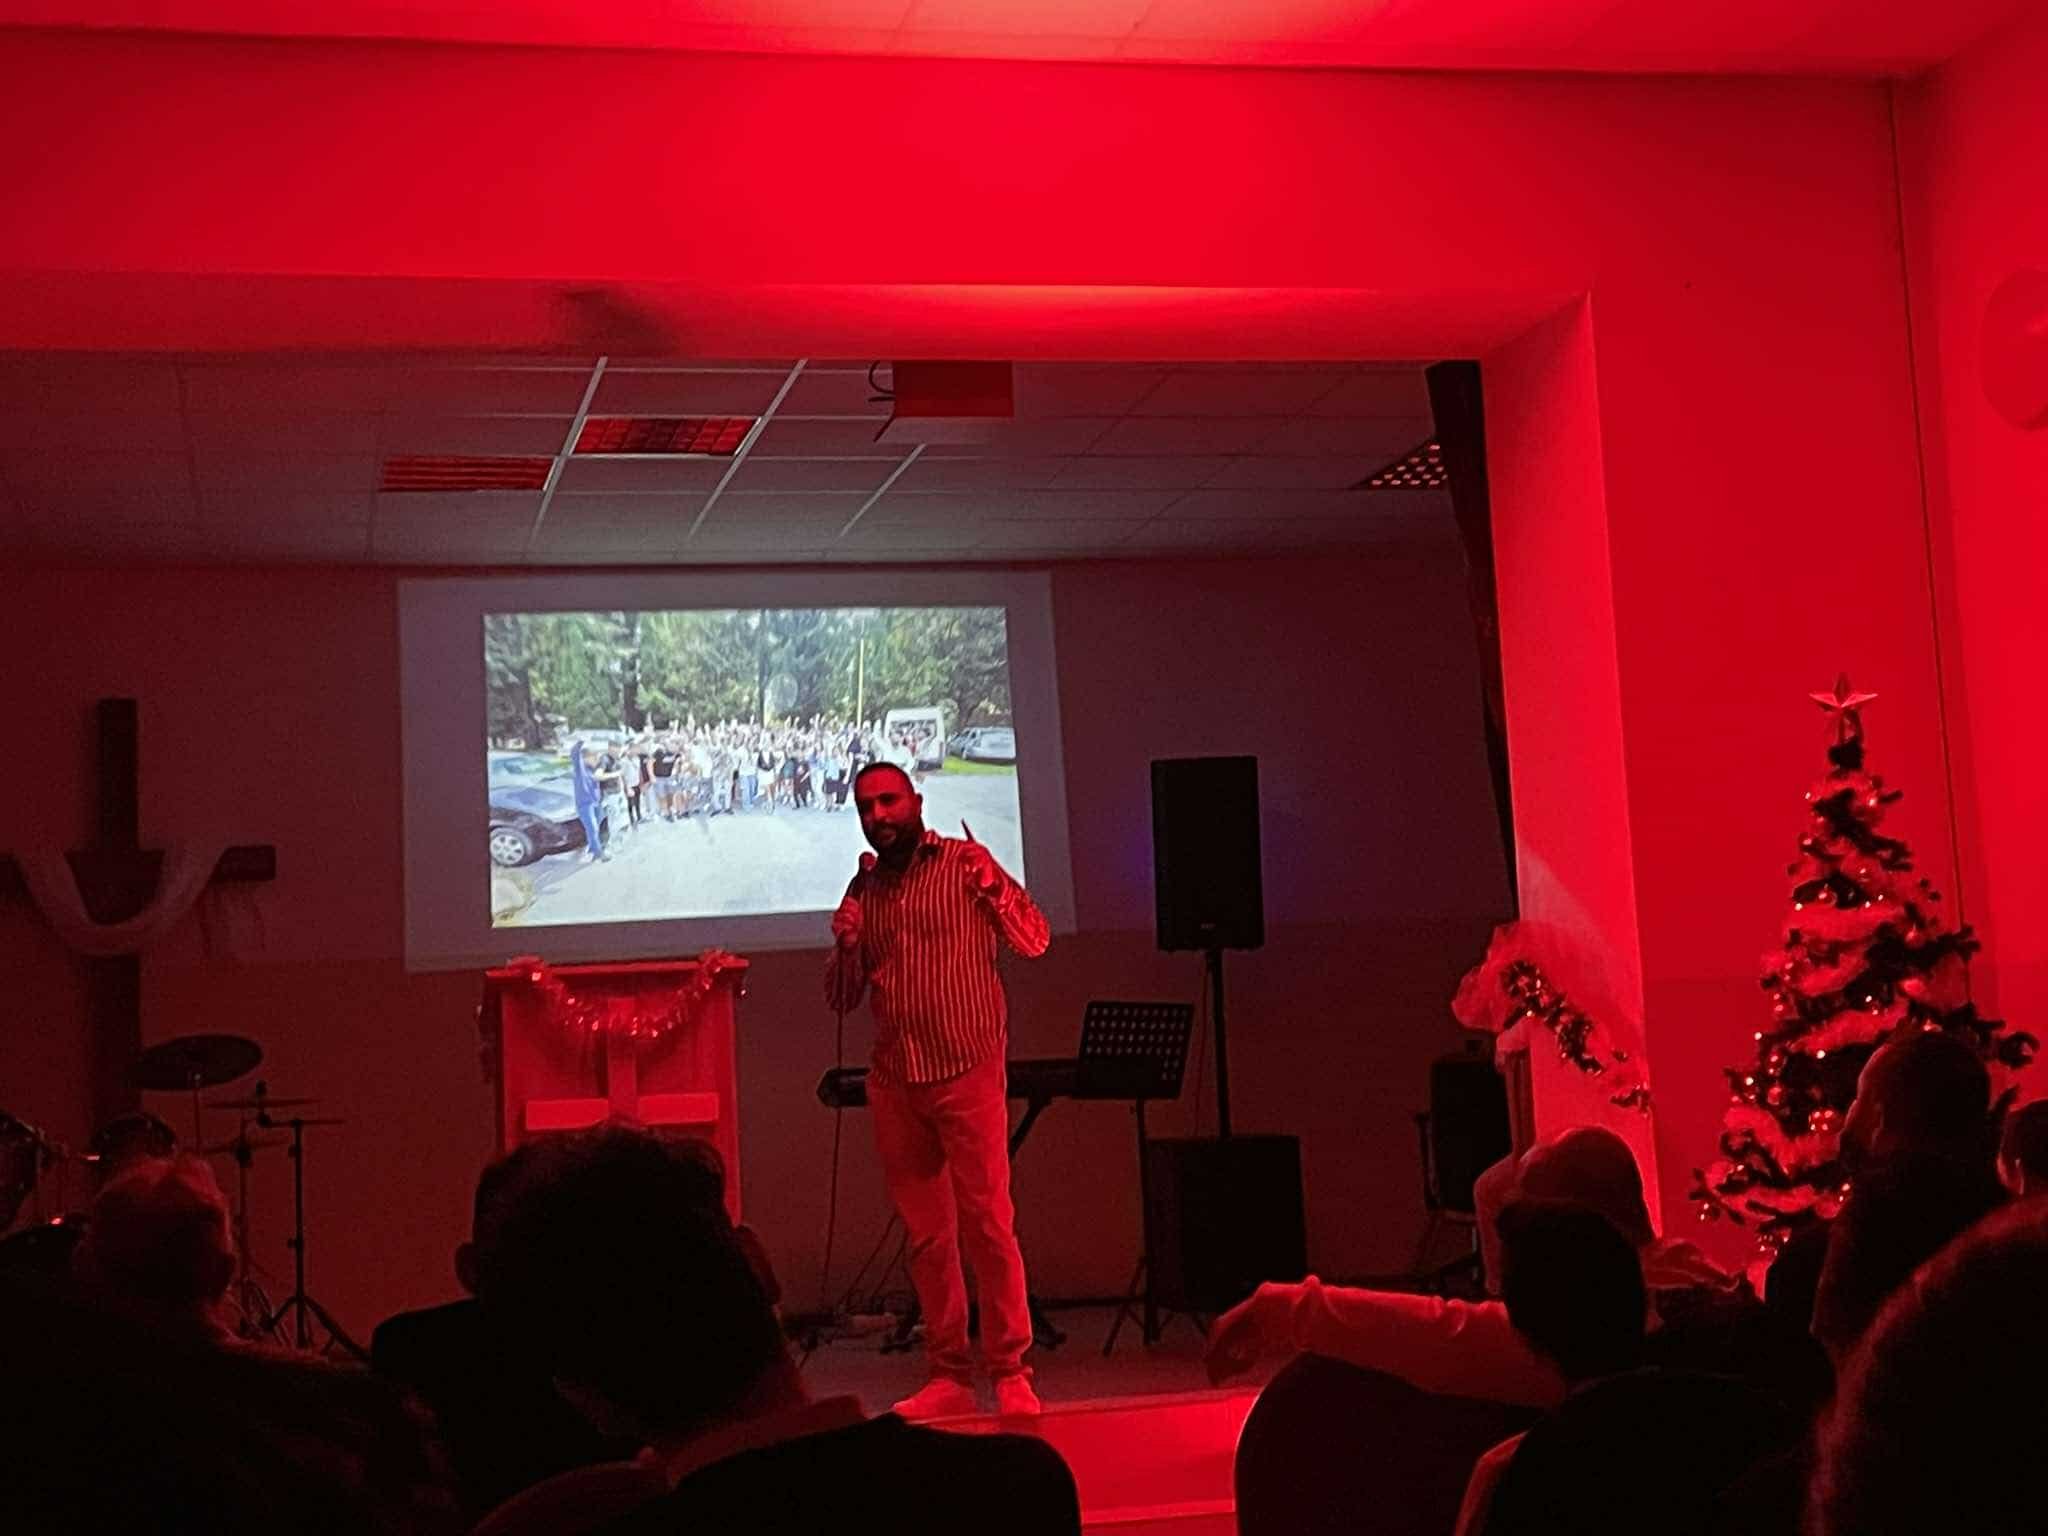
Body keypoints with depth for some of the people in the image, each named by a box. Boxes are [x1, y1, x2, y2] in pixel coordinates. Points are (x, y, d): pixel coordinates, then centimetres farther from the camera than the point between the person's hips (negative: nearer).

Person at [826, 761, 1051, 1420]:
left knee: (988, 1224, -8)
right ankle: (948, 1376, 12)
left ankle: (1012, 1373, -3)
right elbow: (841, 996, 17)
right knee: (926, 1235, 7)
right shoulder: (863, 888, 14)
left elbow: (1034, 941, 0)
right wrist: (846, 943, -3)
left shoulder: (964, 862, 2)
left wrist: (993, 887, -16)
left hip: (967, 1072, -5)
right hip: (893, 1082, 5)